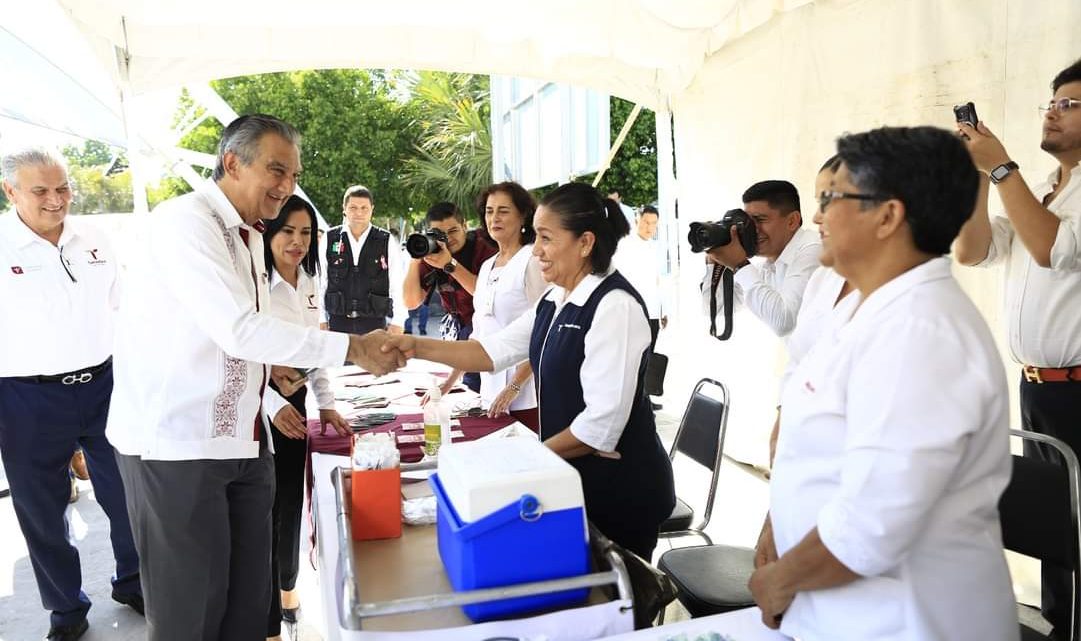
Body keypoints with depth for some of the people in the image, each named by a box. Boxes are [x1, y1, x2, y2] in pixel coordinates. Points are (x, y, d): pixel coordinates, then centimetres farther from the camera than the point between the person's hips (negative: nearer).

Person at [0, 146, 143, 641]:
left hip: (103, 386, 3)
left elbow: (120, 307, 14)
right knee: (42, 511, 11)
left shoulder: (92, 239, 4)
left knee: (128, 494, 12)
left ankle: (131, 582, 35)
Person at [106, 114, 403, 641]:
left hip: (240, 440, 8)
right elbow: (239, 330, -25)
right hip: (176, 445, -8)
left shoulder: (247, 237, 14)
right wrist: (353, 348, -23)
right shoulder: (184, 222, -15)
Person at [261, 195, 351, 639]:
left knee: (292, 502, 18)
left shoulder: (310, 284, 6)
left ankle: (287, 584, 41)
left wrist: (326, 403, 7)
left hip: (296, 403, 7)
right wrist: (272, 405, -29)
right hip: (258, 408, -6)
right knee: (265, 510, 1)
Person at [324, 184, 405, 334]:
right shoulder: (330, 239, 1)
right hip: (338, 322, 1)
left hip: (374, 323, -1)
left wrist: (397, 323, -3)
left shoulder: (386, 242, -1)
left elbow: (398, 287, 0)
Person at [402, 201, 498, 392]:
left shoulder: (483, 246, -17)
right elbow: (411, 303, -5)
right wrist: (415, 261, -17)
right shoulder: (430, 252, -1)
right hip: (458, 329, 5)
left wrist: (450, 265, -34)